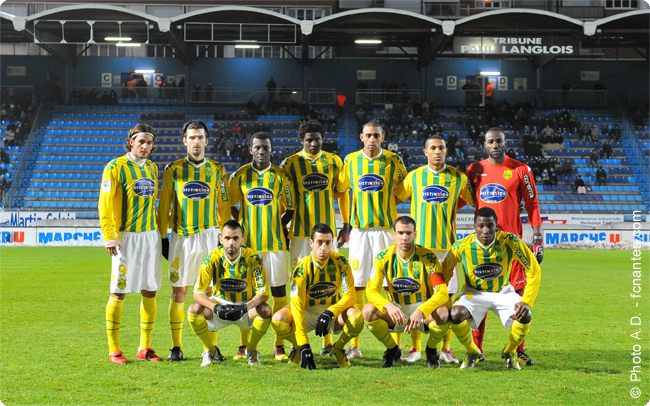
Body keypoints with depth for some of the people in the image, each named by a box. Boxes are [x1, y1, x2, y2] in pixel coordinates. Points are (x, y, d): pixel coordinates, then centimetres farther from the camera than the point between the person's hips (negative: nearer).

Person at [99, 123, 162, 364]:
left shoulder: (152, 168, 13)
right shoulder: (116, 167, -6)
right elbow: (105, 204, -10)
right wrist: (109, 237, -16)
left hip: (151, 236, 6)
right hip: (126, 236, -6)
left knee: (150, 292, 7)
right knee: (119, 292, -3)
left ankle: (145, 348, 16)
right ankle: (114, 350, 6)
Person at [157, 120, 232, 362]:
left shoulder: (217, 170, 7)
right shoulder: (173, 170, 4)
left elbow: (224, 207, 11)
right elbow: (163, 206, 7)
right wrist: (163, 238, 3)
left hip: (209, 236, 1)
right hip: (180, 237, 0)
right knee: (179, 291, 1)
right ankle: (176, 347, 8)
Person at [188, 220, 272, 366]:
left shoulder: (252, 258, -17)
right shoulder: (212, 259, -16)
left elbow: (263, 293, -18)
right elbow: (198, 293, -16)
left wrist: (244, 308, -36)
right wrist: (216, 308, -36)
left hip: (246, 306, 0)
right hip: (220, 304, 1)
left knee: (265, 311, -31)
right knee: (194, 309, -27)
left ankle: (252, 350, -3)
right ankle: (209, 350, -2)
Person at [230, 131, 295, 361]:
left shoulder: (280, 177, 4)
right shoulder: (240, 176, 6)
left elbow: (290, 209, 9)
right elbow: (230, 205, 14)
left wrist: (275, 226, -3)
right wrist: (242, 226, 3)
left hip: (275, 243, 0)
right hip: (247, 244, 1)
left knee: (279, 291, 1)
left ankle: (279, 346, 8)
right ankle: (244, 346, 11)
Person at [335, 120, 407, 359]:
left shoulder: (392, 161, 2)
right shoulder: (351, 160, 7)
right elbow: (339, 190, 18)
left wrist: (389, 202, -1)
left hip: (386, 229, -1)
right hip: (359, 229, 1)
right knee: (356, 284, 0)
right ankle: (354, 344, 5)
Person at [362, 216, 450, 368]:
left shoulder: (428, 257, -15)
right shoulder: (383, 258, -9)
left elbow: (442, 293, -21)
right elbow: (371, 291, -14)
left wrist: (420, 311, -39)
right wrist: (389, 306, -36)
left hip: (424, 308, -2)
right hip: (395, 311, 2)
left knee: (442, 314, -35)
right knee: (369, 310, -28)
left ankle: (431, 350, 0)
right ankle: (392, 350, 1)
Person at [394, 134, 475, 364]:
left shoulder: (458, 177, 5)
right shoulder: (414, 177, 7)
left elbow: (472, 199, 15)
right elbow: (395, 198, 18)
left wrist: (448, 207, 4)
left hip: (447, 243, 0)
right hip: (419, 243, 0)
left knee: (447, 294, 0)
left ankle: (446, 348, 8)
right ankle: (416, 348, 7)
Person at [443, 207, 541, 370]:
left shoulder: (510, 242, -20)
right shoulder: (462, 246, -19)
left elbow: (534, 270, -12)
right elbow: (443, 271, -2)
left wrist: (526, 301, -21)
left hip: (503, 292, 0)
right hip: (474, 292, 0)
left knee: (525, 316, -28)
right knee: (456, 313, -31)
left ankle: (509, 352, 6)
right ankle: (472, 352, 1)